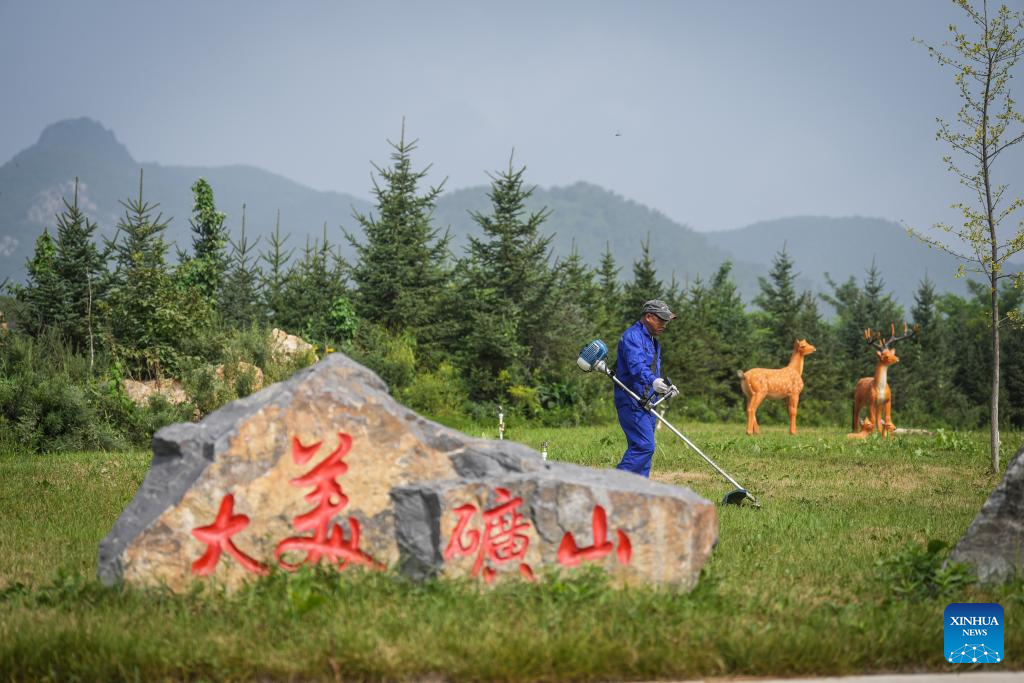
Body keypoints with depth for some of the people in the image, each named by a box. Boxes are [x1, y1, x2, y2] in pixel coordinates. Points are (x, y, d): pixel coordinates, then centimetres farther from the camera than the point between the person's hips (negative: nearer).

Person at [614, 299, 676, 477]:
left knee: (642, 447, 10)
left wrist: (666, 385, 11)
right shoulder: (632, 336, -12)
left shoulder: (653, 342, 21)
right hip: (631, 402, -10)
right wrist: (653, 381, -46)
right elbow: (636, 365, -30)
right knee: (644, 446, -18)